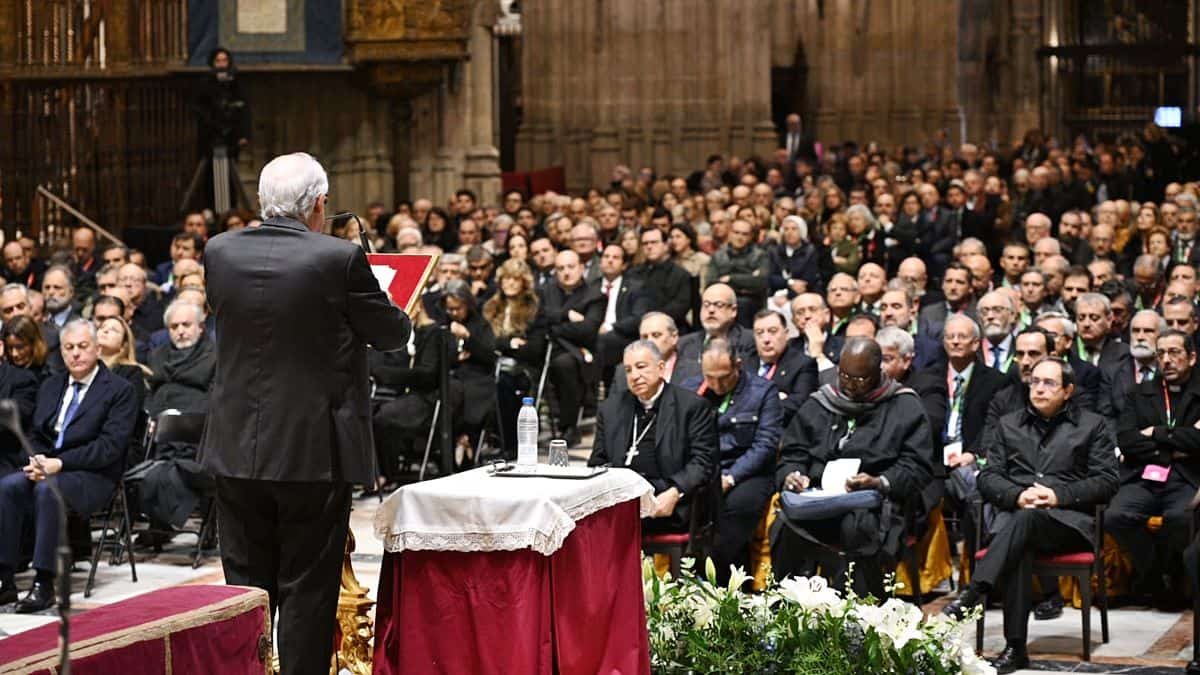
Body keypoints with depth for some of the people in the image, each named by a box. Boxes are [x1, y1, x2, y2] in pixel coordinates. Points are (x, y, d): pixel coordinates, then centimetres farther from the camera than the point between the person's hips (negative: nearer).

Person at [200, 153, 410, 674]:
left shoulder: (219, 252, -1)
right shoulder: (339, 258, -14)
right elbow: (392, 335, -4)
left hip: (237, 451, 4)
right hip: (313, 451, -4)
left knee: (247, 587, 12)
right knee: (307, 591, 5)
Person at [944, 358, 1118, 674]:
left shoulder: (1093, 426, 14)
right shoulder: (1008, 425, 23)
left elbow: (1106, 482, 5)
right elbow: (988, 478, 15)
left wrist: (1058, 494, -10)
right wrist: (1017, 495, -8)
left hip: (1068, 521, -2)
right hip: (1013, 515, 2)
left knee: (1025, 519, -38)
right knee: (1018, 549, -36)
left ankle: (972, 593, -49)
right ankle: (1015, 648, -40)